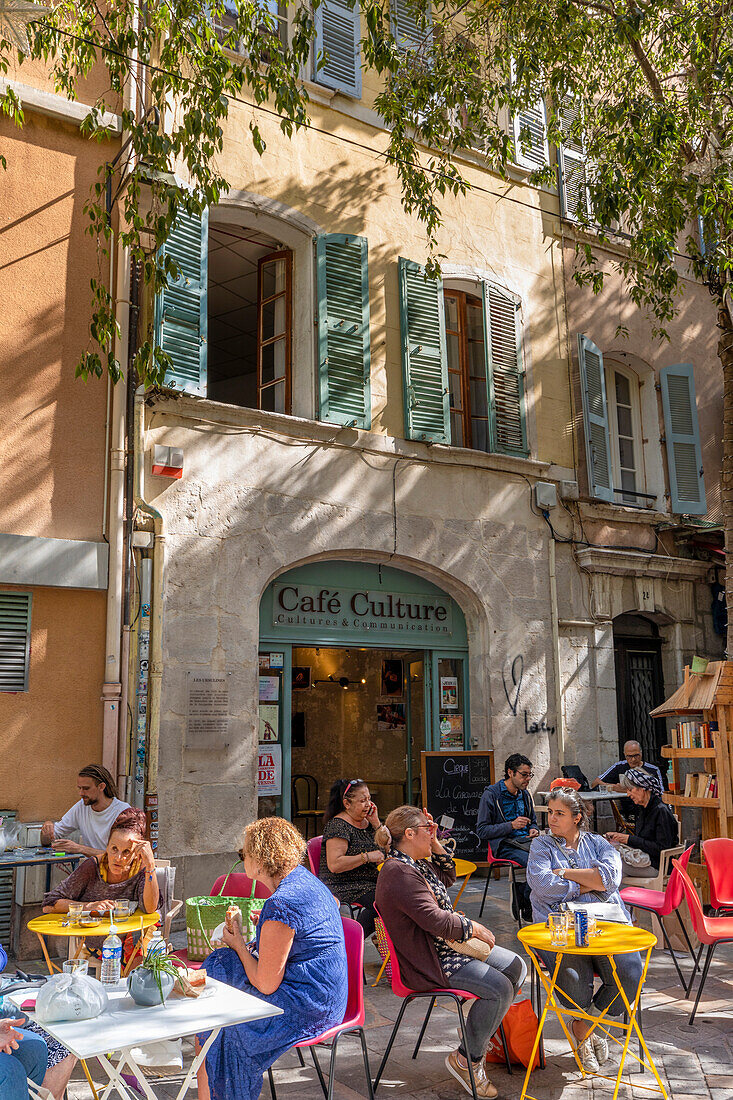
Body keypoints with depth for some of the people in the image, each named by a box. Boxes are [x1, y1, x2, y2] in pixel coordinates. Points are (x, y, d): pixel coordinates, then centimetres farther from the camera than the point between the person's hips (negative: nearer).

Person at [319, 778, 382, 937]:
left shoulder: (366, 821, 13)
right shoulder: (338, 825, -10)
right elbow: (334, 865, -20)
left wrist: (375, 822, 3)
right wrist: (367, 857, -19)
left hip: (369, 883, 8)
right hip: (343, 887, -8)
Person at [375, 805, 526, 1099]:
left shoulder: (416, 863, 10)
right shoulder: (399, 872, -24)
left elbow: (448, 877, 26)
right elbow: (435, 920, -28)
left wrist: (435, 843, 10)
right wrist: (474, 928, -14)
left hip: (447, 944, 11)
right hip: (428, 961, -11)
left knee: (516, 967, 8)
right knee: (500, 988, -21)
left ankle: (485, 1032, 21)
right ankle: (466, 1059, -5)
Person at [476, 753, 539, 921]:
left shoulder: (525, 794, 16)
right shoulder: (491, 794, -4)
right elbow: (482, 830, -7)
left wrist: (534, 830, 5)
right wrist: (511, 825, -16)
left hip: (526, 841, 6)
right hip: (505, 846, -6)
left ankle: (521, 895, -8)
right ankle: (525, 907, -8)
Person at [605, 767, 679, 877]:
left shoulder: (661, 811, -16)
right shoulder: (642, 808, 12)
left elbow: (662, 848, -20)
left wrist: (630, 839, -19)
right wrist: (618, 835, 2)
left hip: (655, 866, -8)